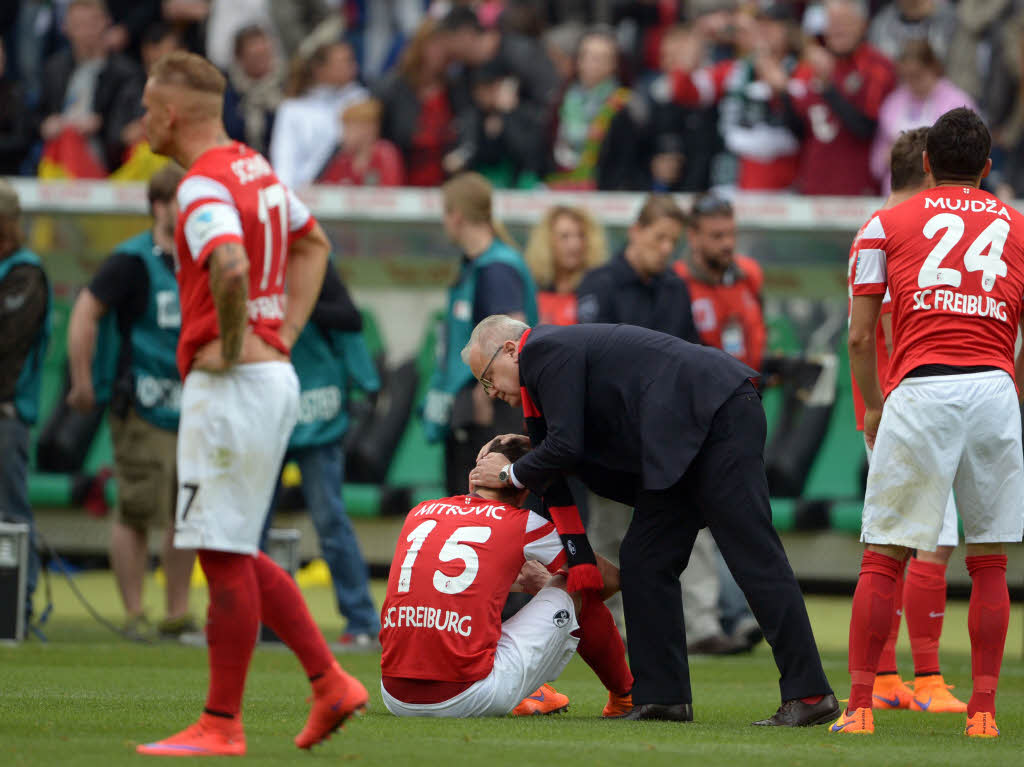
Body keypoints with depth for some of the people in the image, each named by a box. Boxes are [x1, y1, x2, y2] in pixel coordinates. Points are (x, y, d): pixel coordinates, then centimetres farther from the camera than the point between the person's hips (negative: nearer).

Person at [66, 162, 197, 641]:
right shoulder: (134, 261, -8)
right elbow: (85, 312, -8)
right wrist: (83, 383, -10)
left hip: (193, 409, 6)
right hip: (143, 410, -6)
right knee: (137, 513, -6)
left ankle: (178, 615, 13)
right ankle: (134, 615, 1)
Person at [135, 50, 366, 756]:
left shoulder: (204, 187, -16)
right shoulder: (255, 168, 14)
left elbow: (230, 268, -35)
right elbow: (313, 243, 29)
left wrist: (231, 346, -19)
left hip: (232, 382, -10)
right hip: (273, 375, 10)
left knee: (223, 553, -5)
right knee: (232, 551, 16)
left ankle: (222, 725, -1)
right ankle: (331, 683, 14)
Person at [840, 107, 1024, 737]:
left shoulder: (886, 226, 12)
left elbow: (860, 337, 9)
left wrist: (872, 406, 22)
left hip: (918, 389, -1)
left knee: (883, 556, 2)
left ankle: (860, 705, -2)